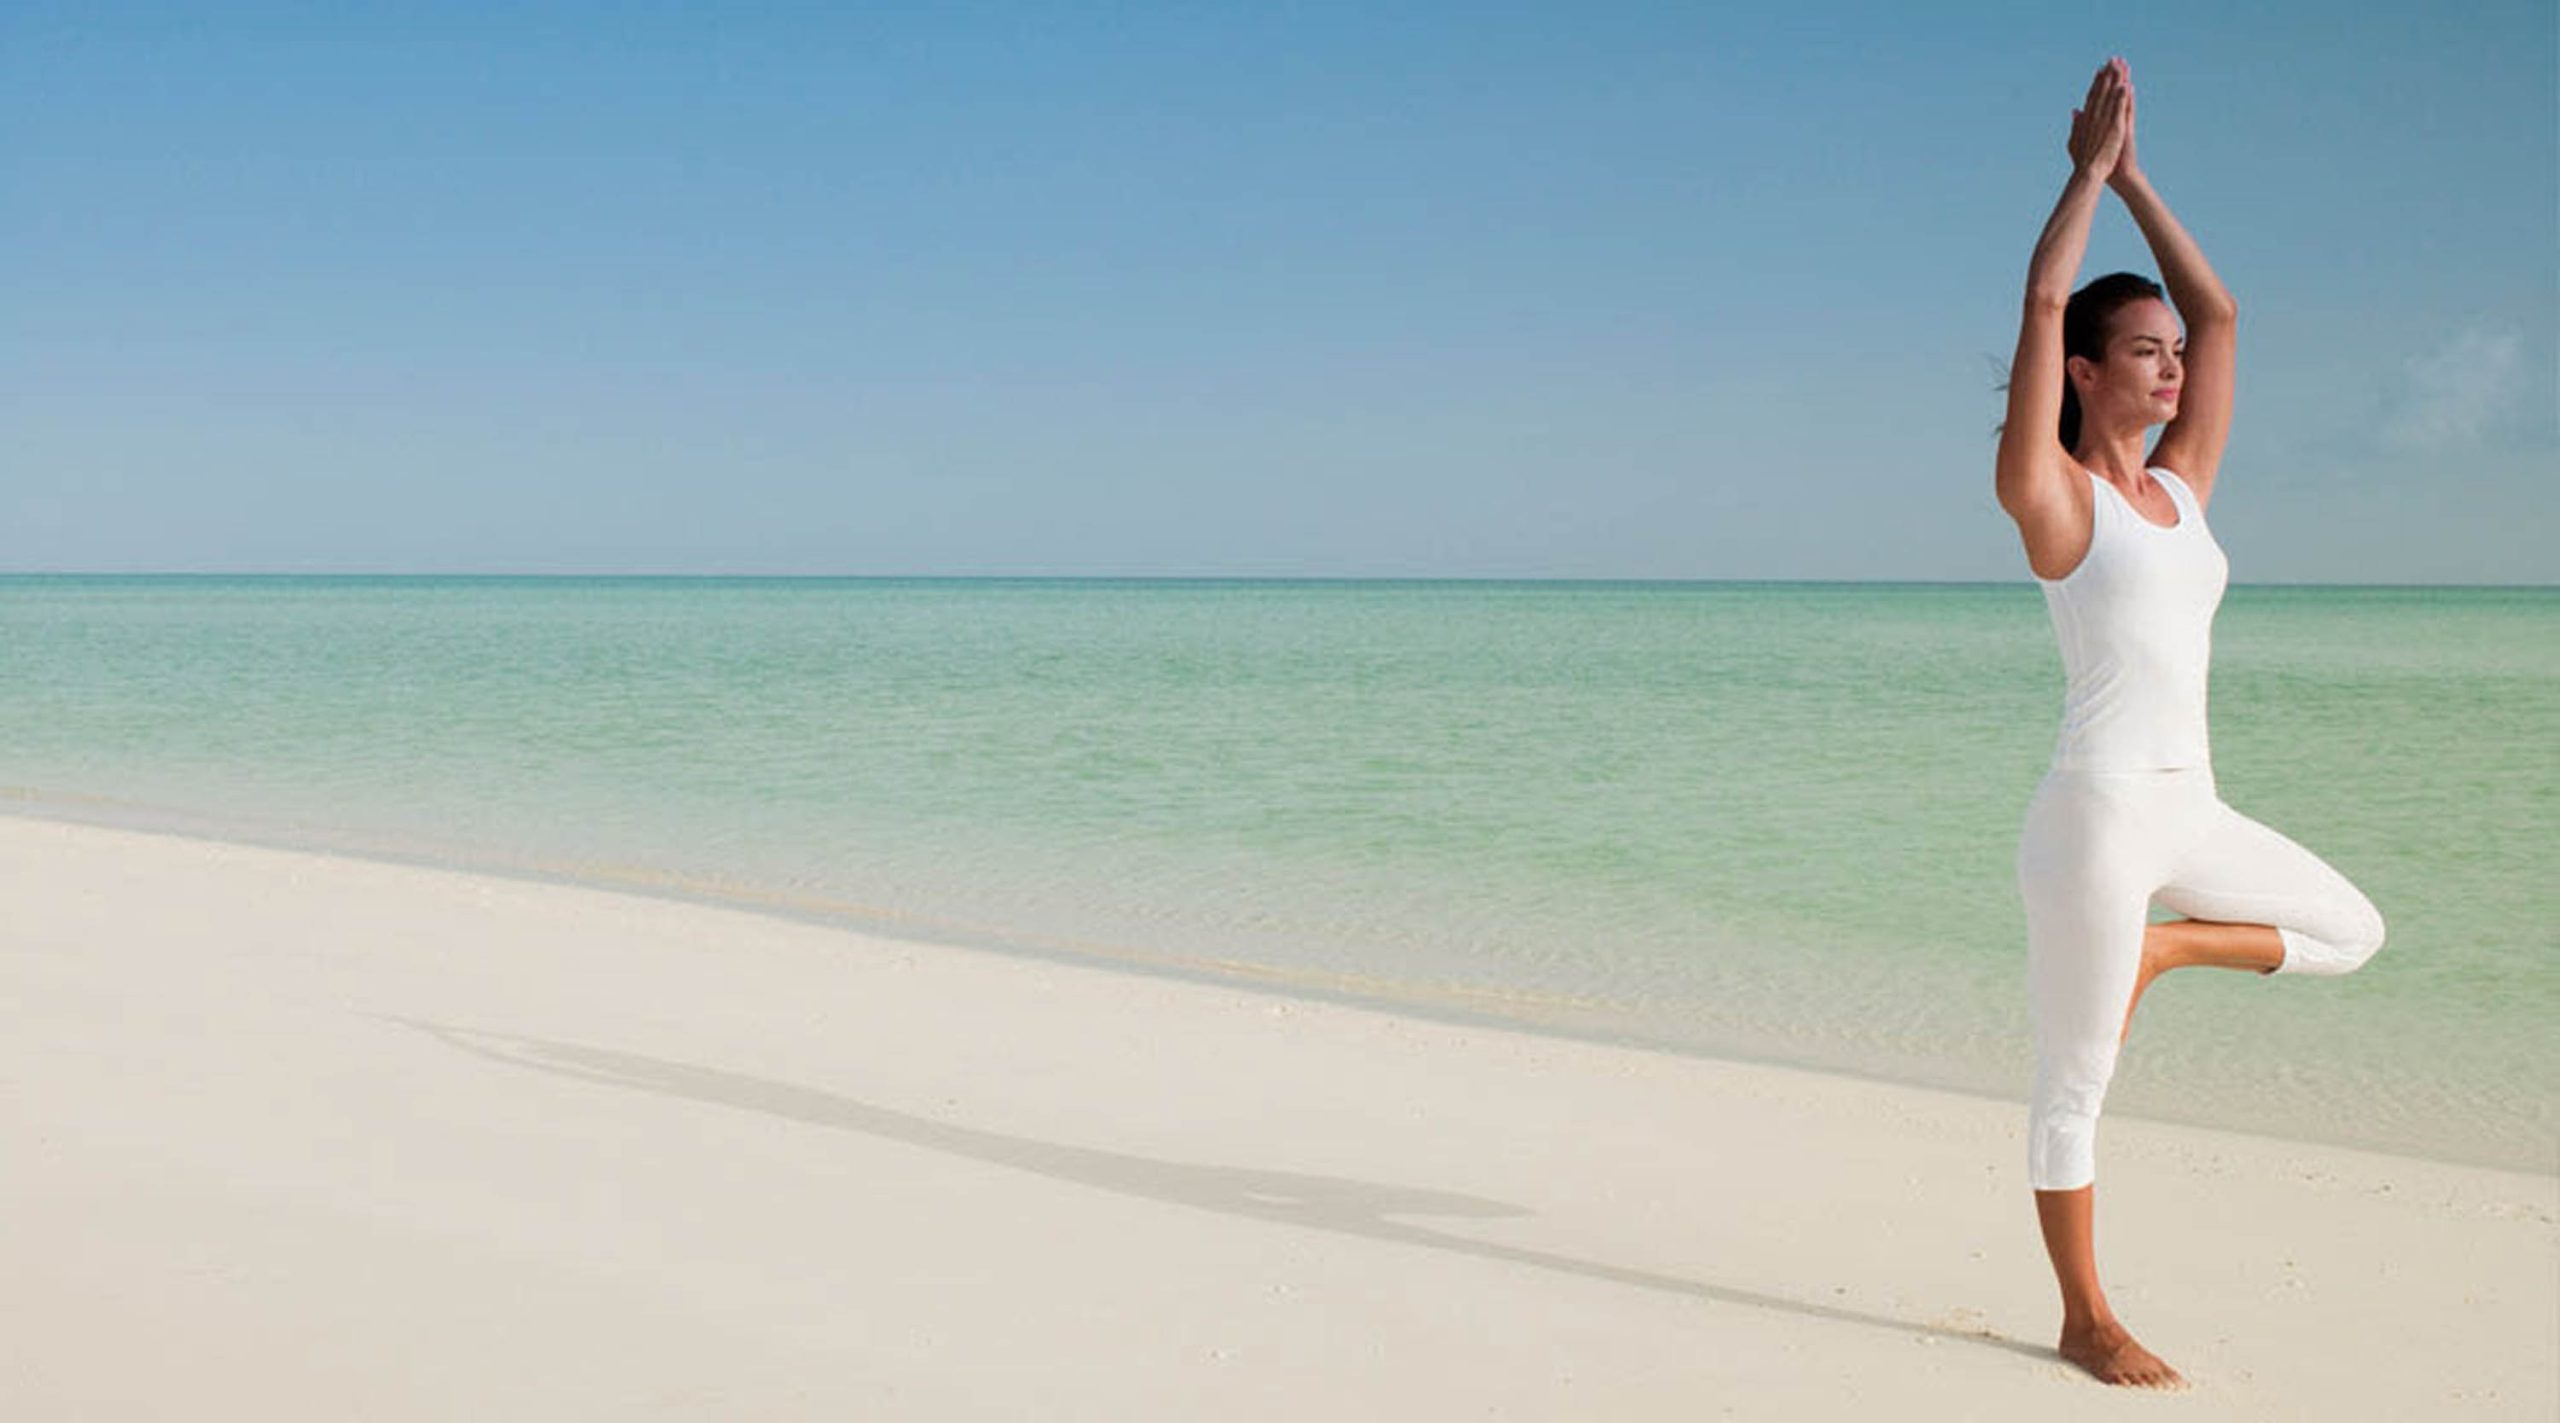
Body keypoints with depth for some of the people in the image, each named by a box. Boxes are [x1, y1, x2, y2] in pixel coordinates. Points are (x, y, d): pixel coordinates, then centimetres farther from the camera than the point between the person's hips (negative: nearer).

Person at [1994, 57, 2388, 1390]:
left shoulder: (2181, 485, 12)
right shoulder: (2049, 493, -6)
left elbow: (2219, 312, 15)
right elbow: (2043, 300, -14)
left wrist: (2134, 178, 15)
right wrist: (2092, 168, -2)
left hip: (2191, 813, 7)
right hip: (2095, 812, -7)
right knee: (2075, 1083, 3)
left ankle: (2148, 949, 20)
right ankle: (2085, 1320, 16)